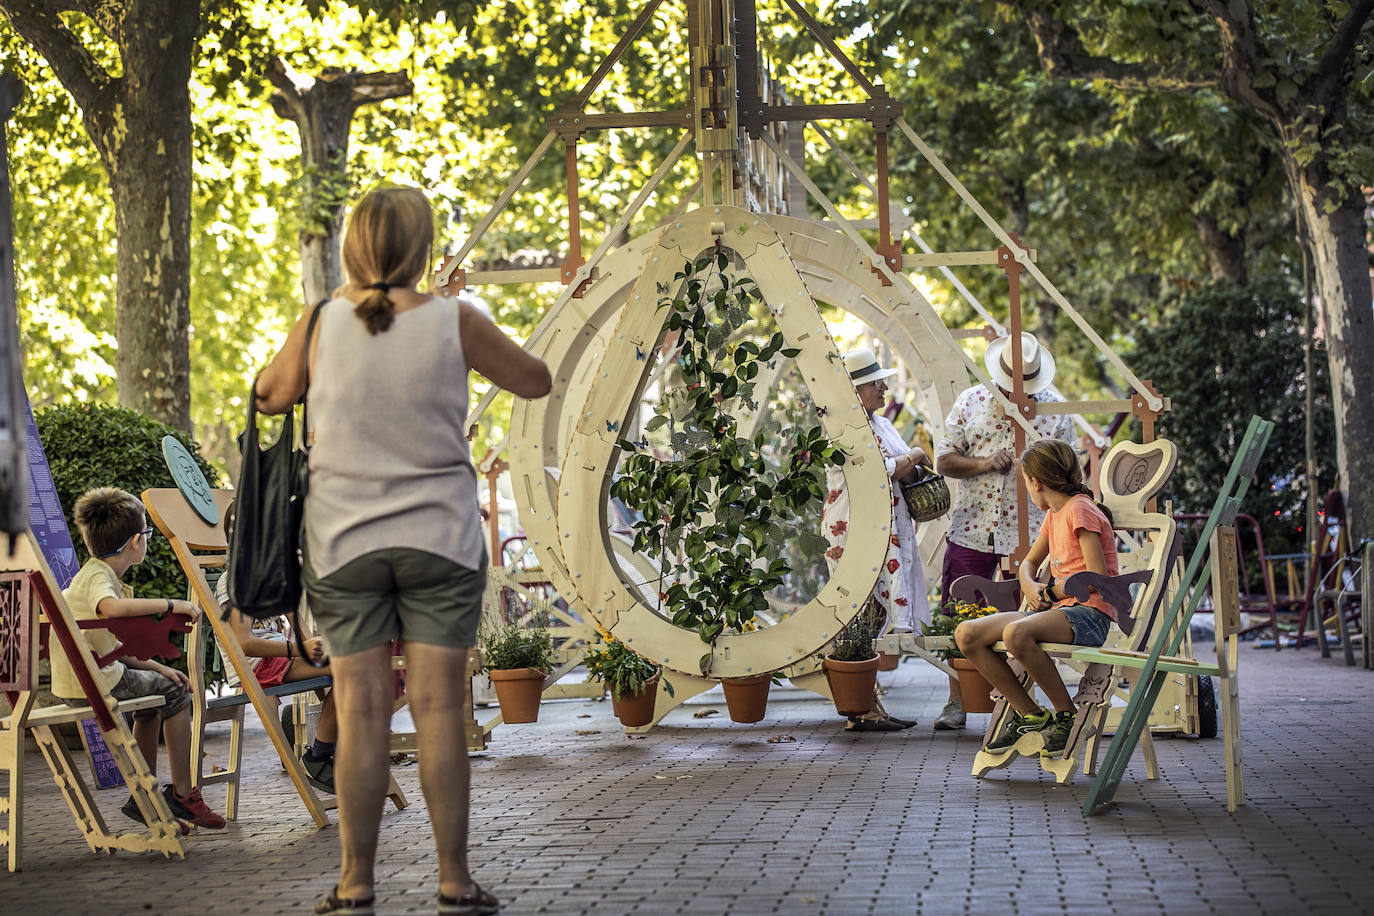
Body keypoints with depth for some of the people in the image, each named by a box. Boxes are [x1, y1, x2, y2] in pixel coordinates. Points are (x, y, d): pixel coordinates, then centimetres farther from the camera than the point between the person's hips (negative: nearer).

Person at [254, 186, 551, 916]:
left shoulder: (321, 323, -5)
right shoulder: (454, 322, -7)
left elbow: (268, 396, 11)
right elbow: (535, 382, 7)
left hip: (343, 543, 1)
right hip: (440, 539, -1)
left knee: (361, 712, 4)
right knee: (439, 708, 1)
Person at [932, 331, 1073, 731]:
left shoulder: (1056, 409, 4)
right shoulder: (970, 401, 5)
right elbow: (944, 460, 4)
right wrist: (983, 464, -12)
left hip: (1028, 533, -1)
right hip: (971, 529, 1)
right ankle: (956, 702, 13)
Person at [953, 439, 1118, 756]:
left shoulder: (1080, 509, -8)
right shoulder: (1054, 514, 21)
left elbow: (1097, 578, -16)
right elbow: (1028, 563, 31)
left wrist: (1052, 592, -6)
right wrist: (1030, 587, 8)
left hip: (1089, 614, -9)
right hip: (1055, 610, 9)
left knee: (1016, 633, -39)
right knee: (967, 634, -7)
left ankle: (1066, 715, -19)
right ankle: (1028, 714, -1)